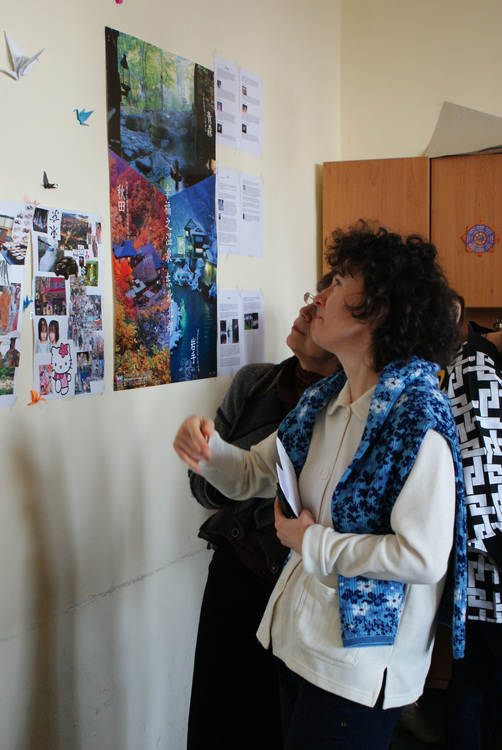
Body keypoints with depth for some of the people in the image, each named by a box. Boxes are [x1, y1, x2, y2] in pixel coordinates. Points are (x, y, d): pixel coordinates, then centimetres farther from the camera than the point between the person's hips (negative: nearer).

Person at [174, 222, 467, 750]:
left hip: (359, 662, -8)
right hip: (296, 634, 8)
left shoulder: (416, 415, -21)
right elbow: (250, 474, 13)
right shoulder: (324, 400, 4)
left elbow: (423, 557, -27)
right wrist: (207, 448, -9)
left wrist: (314, 543, -16)